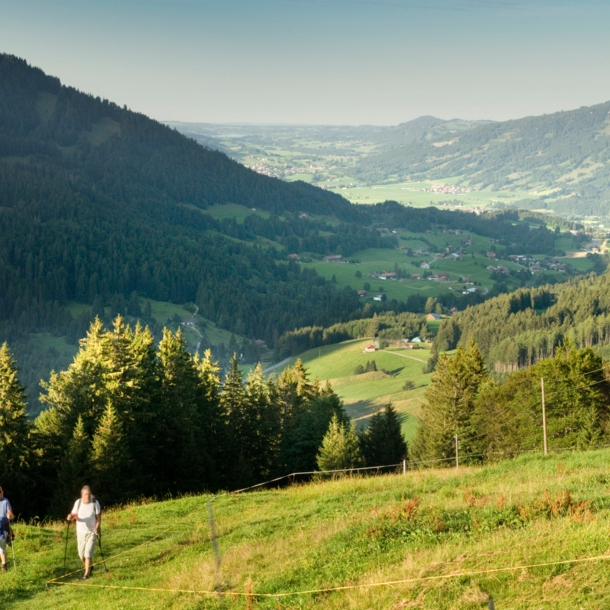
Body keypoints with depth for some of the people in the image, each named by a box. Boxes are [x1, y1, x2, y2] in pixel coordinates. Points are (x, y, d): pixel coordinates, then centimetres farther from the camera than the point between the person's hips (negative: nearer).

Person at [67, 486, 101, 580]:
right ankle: (89, 567, 37)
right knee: (81, 554, 8)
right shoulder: (78, 503, -7)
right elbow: (74, 515, -3)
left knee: (88, 553, -11)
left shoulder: (95, 503, -11)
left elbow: (98, 517, -5)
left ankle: (87, 573, 1)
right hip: (81, 532, 3)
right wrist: (71, 517, -28)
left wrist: (97, 527, -20)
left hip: (92, 532, -2)